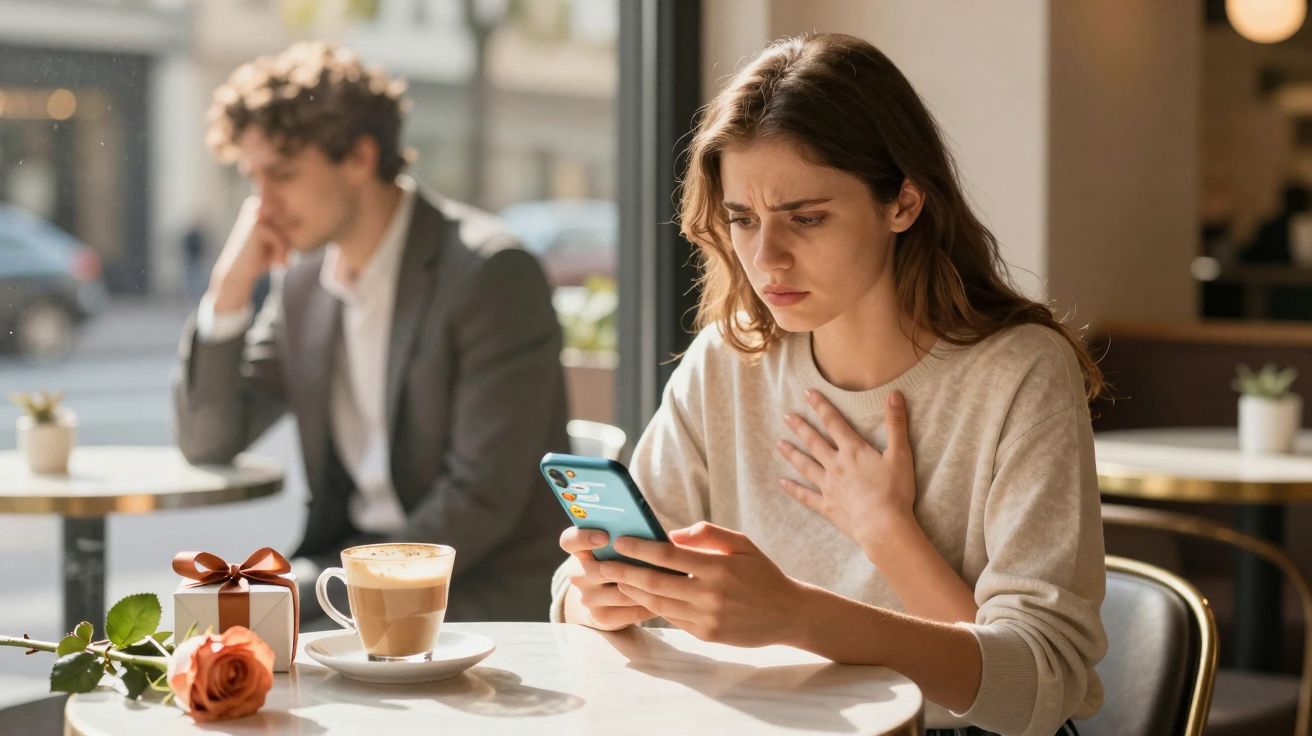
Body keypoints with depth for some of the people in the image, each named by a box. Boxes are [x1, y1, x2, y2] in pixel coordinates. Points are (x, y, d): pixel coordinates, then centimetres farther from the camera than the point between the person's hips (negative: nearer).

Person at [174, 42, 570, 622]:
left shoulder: (490, 274, -15)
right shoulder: (304, 276, 8)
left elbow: (482, 499, -19)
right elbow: (207, 443, 10)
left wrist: (315, 588, -19)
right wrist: (231, 286, -3)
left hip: (488, 590, -7)